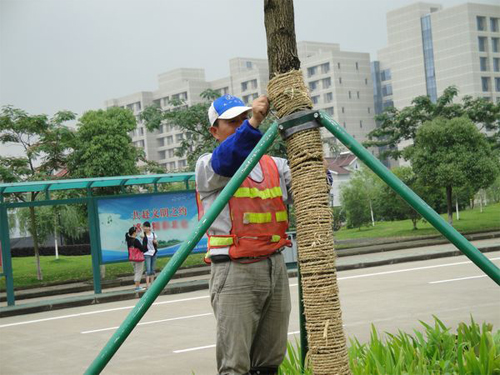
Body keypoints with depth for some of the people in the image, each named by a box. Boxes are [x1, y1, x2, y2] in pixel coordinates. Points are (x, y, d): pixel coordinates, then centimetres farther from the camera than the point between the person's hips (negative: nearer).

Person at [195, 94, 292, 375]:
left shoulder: (274, 165, 16)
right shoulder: (207, 166, 1)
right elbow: (225, 162, -23)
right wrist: (253, 125, -37)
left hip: (275, 267, 5)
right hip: (235, 271, -5)